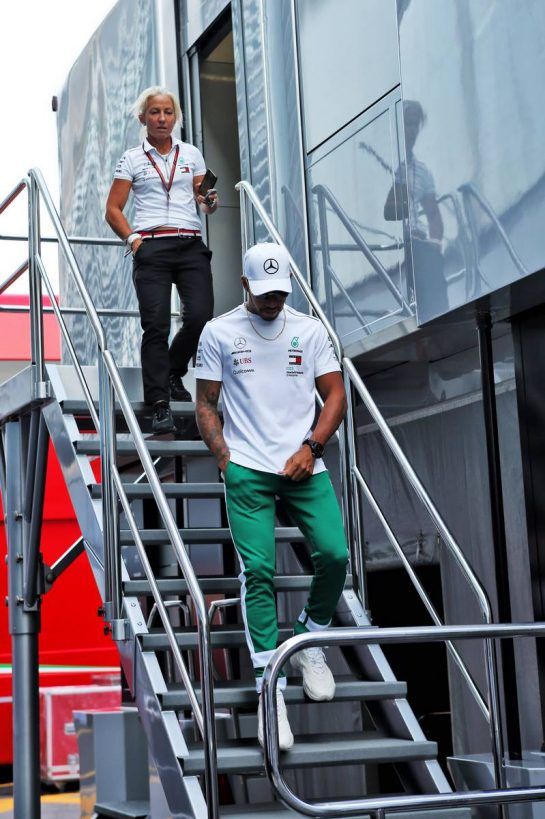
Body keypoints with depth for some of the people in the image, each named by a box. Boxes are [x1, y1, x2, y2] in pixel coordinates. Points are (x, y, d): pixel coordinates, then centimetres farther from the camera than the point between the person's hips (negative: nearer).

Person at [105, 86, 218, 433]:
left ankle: (173, 373, 16)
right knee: (156, 323, -10)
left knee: (200, 316, -12)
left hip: (190, 245, 2)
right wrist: (132, 238, -5)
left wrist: (210, 202, -7)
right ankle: (160, 404, -9)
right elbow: (113, 209, 9)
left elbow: (205, 203, 16)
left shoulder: (191, 154, 16)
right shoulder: (132, 159, 10)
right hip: (151, 247, -2)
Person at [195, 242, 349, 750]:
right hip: (246, 468, -2)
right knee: (257, 569, -12)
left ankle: (309, 643, 18)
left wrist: (311, 447, -5)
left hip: (304, 464, 2)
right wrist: (223, 456, -4)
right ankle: (269, 686, -8)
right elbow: (205, 405, 10)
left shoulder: (310, 330, 12)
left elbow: (335, 394, 10)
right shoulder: (218, 332, 7)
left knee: (334, 555, -11)